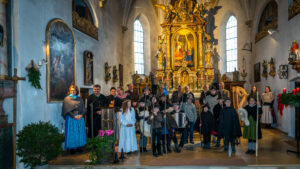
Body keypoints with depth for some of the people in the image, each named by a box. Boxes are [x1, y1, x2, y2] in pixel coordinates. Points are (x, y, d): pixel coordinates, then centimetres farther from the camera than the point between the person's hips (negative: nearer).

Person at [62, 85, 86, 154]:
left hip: (80, 118, 4)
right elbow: (67, 110, -7)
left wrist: (81, 115, -10)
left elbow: (83, 109, 9)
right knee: (71, 133, 0)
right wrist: (74, 116, -16)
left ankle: (79, 146, 17)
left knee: (80, 133, 6)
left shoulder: (80, 99, 10)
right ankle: (72, 148, 11)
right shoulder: (67, 99, -1)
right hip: (71, 118, -4)